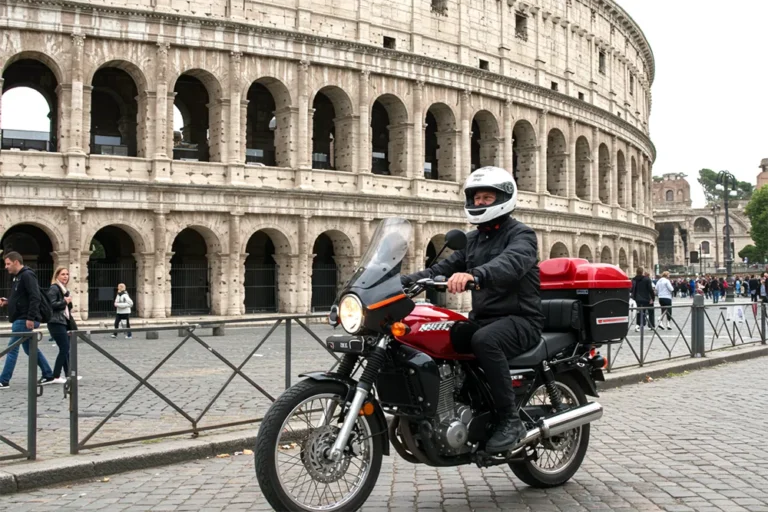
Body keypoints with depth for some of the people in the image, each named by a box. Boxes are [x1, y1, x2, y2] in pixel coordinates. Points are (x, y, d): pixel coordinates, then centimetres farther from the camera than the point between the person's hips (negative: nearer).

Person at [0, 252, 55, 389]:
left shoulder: (27, 275, -13)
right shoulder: (18, 277, 17)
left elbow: (35, 298, -21)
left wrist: (30, 318, -25)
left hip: (24, 320, -10)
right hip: (20, 319, 10)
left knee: (12, 348, -7)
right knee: (30, 348, 14)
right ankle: (48, 375, 20)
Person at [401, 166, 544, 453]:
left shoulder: (521, 235, -6)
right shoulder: (473, 239, 20)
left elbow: (511, 263, -30)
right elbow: (444, 268, 11)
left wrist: (474, 275, -50)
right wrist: (404, 282, -6)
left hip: (520, 319, -7)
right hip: (482, 318, 8)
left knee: (484, 341, -37)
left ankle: (510, 420, -26)